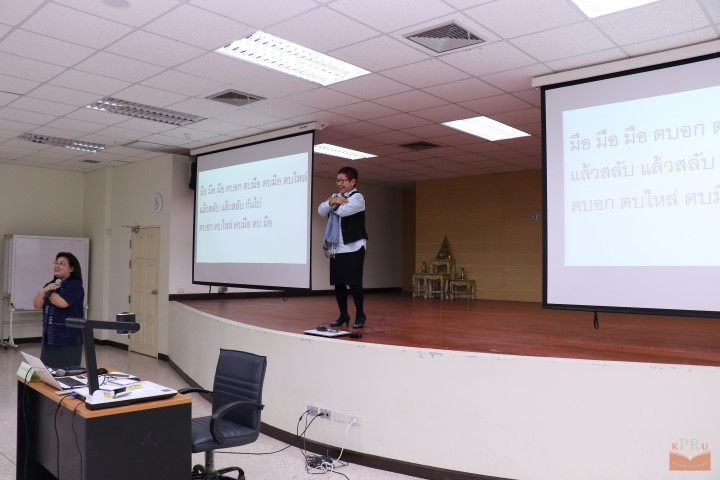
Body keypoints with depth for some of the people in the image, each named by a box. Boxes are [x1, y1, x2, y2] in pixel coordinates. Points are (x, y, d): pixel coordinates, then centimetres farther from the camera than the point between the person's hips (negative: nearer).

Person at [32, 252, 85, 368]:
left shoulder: (75, 285, -8)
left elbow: (62, 303, -21)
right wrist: (44, 290, -7)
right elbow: (36, 305, 10)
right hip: (49, 338, 7)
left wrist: (48, 292, -3)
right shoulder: (50, 285, 16)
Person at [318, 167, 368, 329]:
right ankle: (343, 315, 19)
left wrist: (332, 202, -3)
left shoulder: (357, 197, -5)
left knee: (354, 282, -6)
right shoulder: (335, 195, 19)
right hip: (336, 248, 7)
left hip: (353, 247, -7)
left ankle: (360, 315, 9)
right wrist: (332, 201, -13)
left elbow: (343, 210, -22)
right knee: (338, 283, 7)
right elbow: (321, 211, 5)